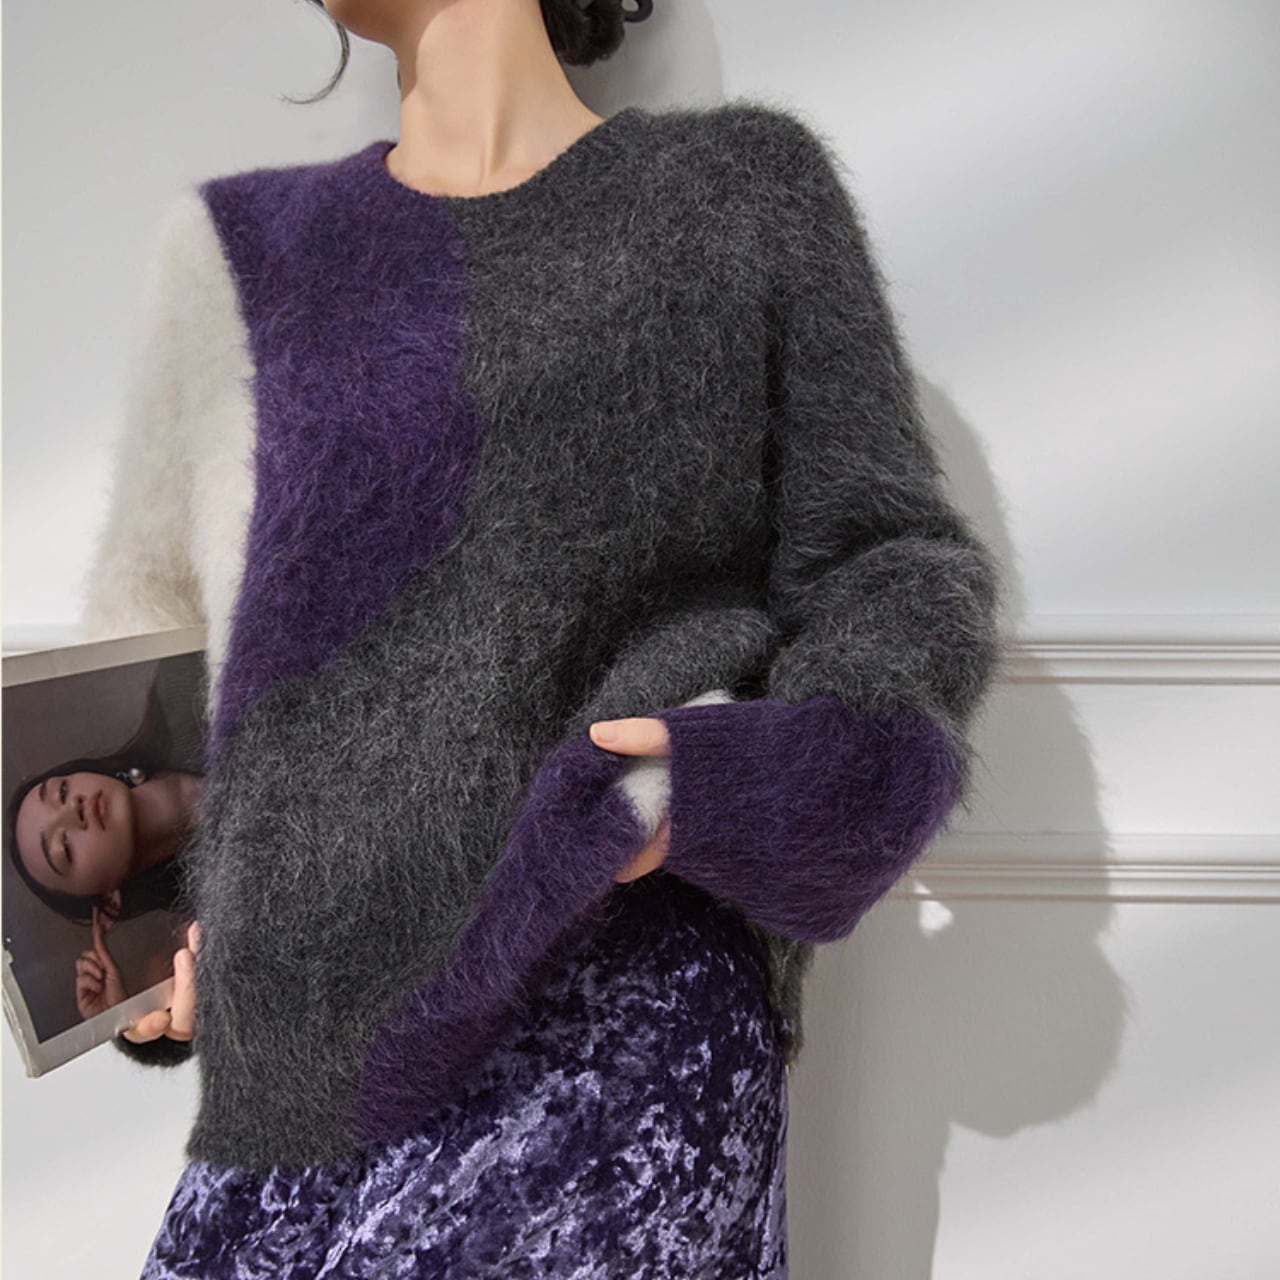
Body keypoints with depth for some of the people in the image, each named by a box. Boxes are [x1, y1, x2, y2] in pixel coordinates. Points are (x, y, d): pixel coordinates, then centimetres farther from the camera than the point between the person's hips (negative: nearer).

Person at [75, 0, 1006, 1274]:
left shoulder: (746, 184, 5)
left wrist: (791, 768, -17)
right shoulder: (241, 245, 12)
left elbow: (900, 573, 3)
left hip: (627, 1023, -3)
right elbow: (146, 607, 20)